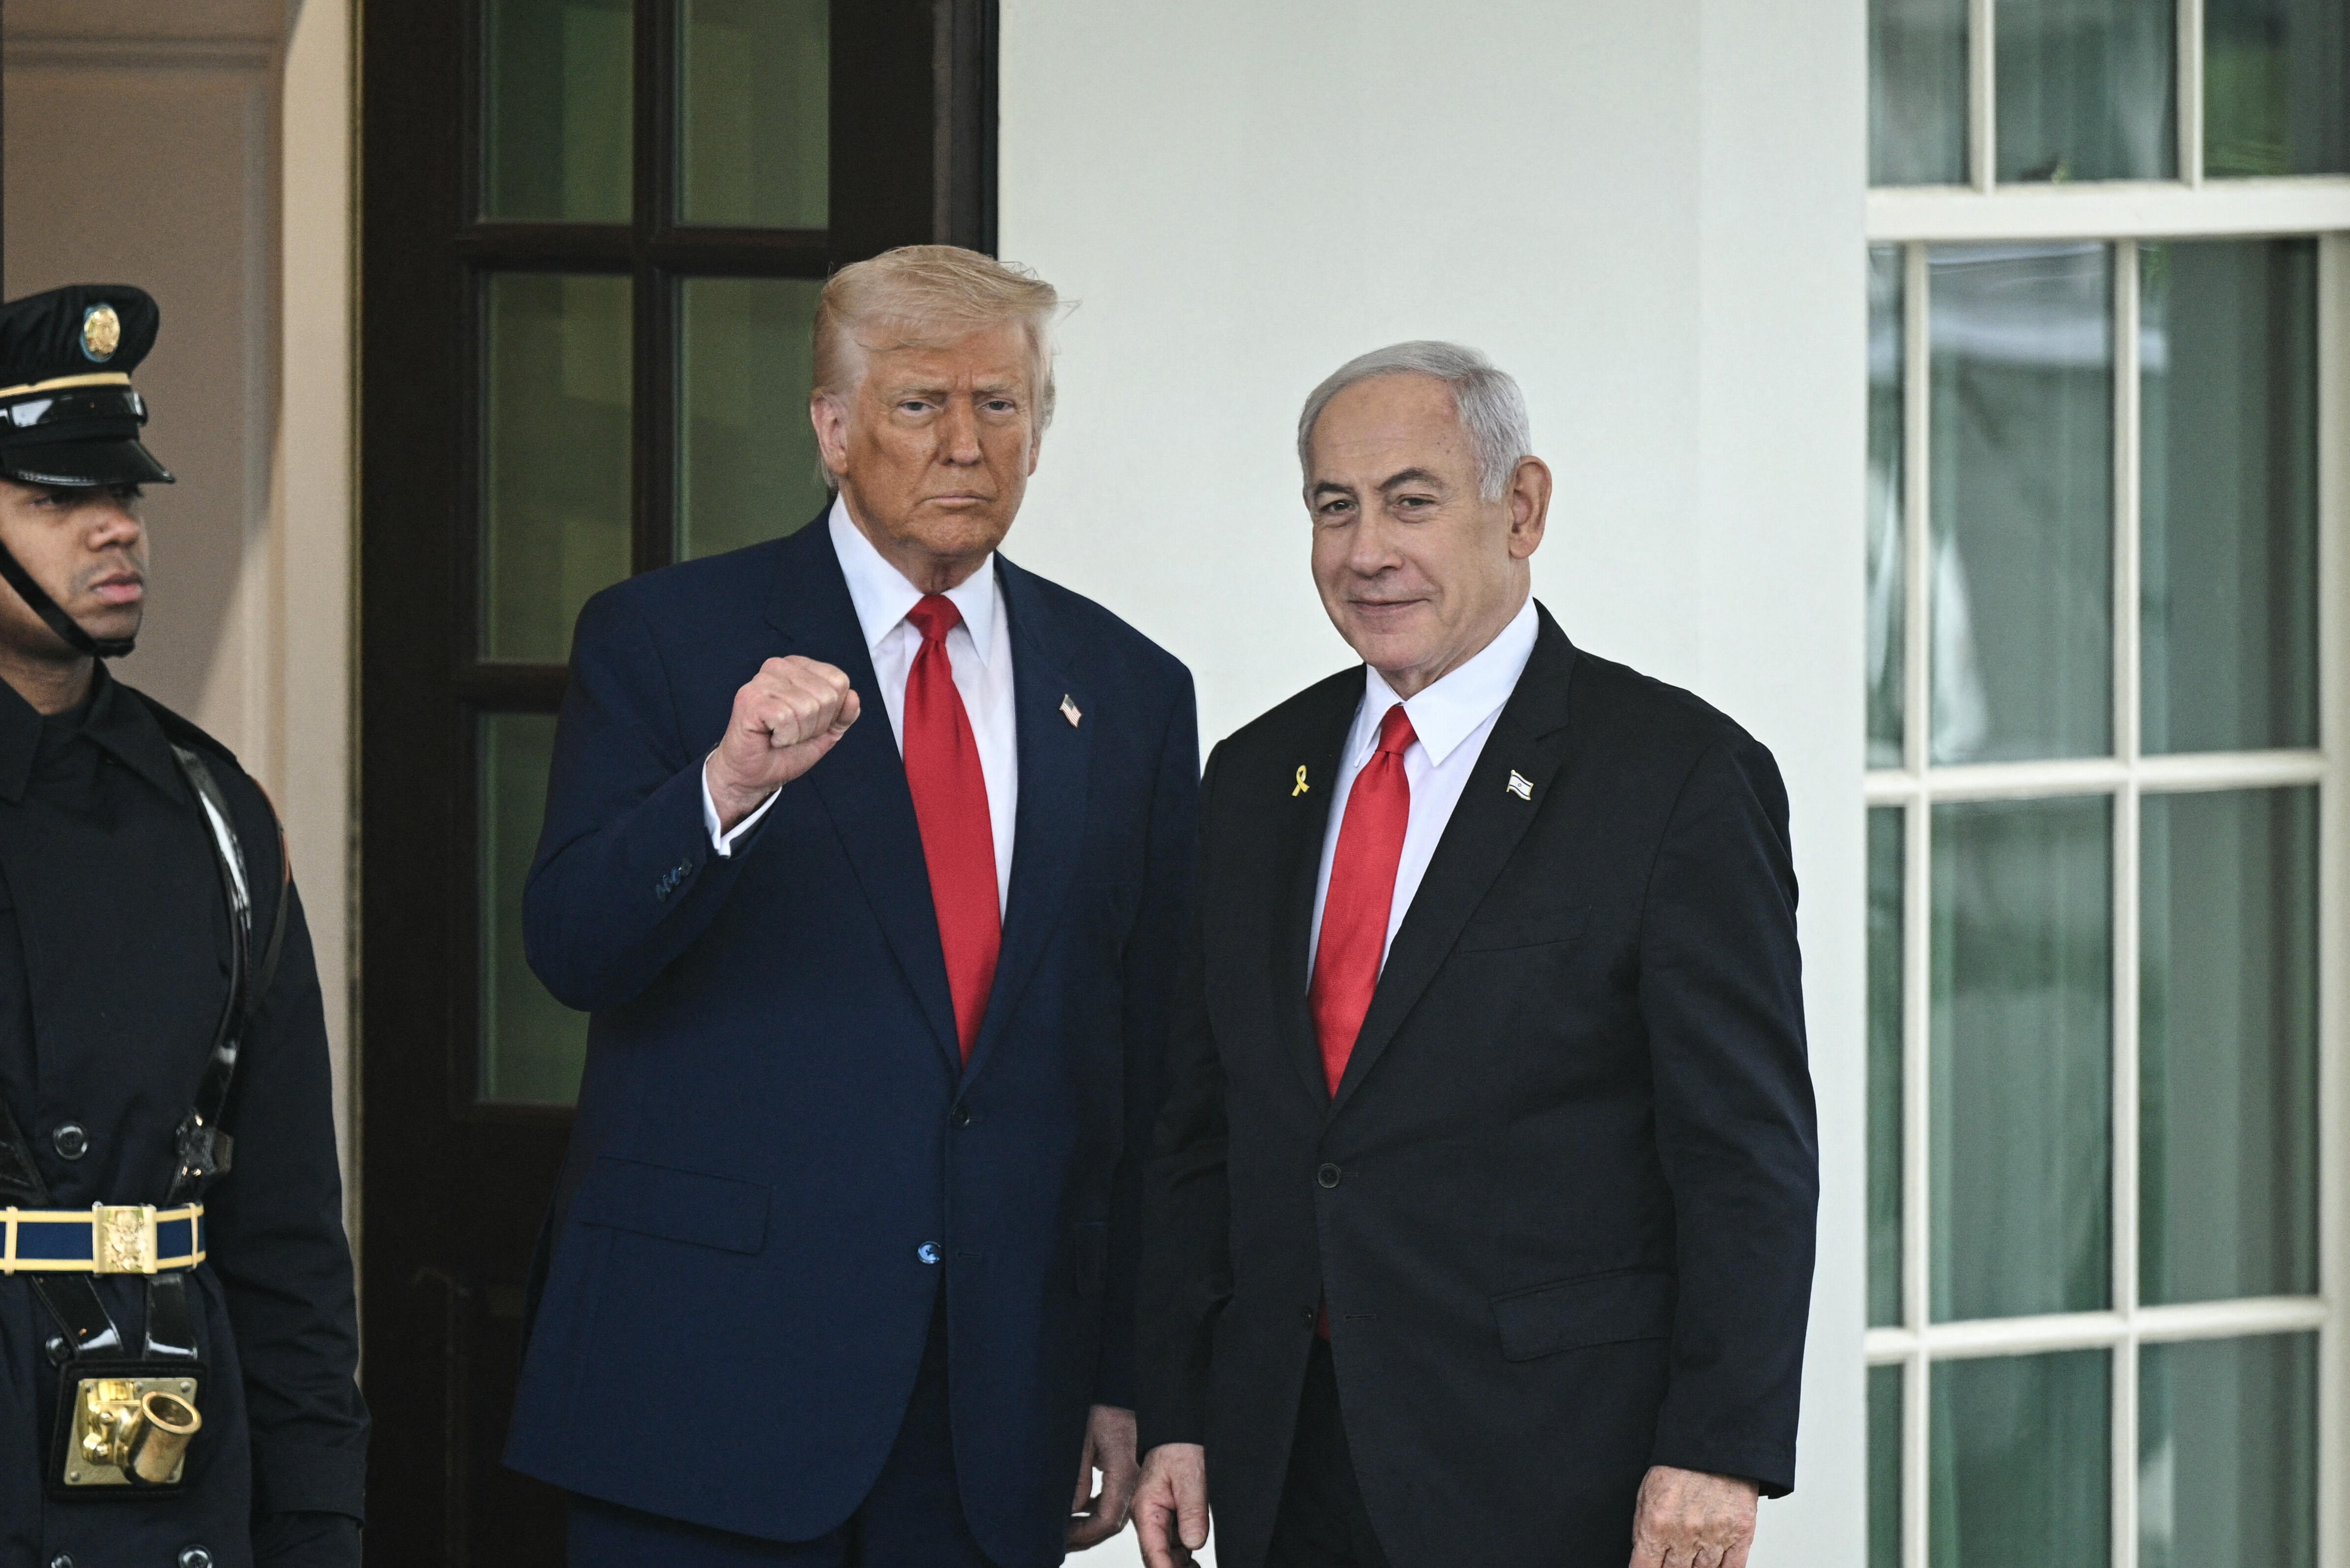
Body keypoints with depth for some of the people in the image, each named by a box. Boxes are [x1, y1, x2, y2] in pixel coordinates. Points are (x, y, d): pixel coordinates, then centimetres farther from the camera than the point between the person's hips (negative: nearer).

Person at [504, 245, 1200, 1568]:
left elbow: (1146, 1062, 12)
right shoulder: (665, 641, 1)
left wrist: (1130, 1376, 9)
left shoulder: (1130, 691, 11)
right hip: (712, 1369, -3)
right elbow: (573, 949, -10)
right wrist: (726, 788, -28)